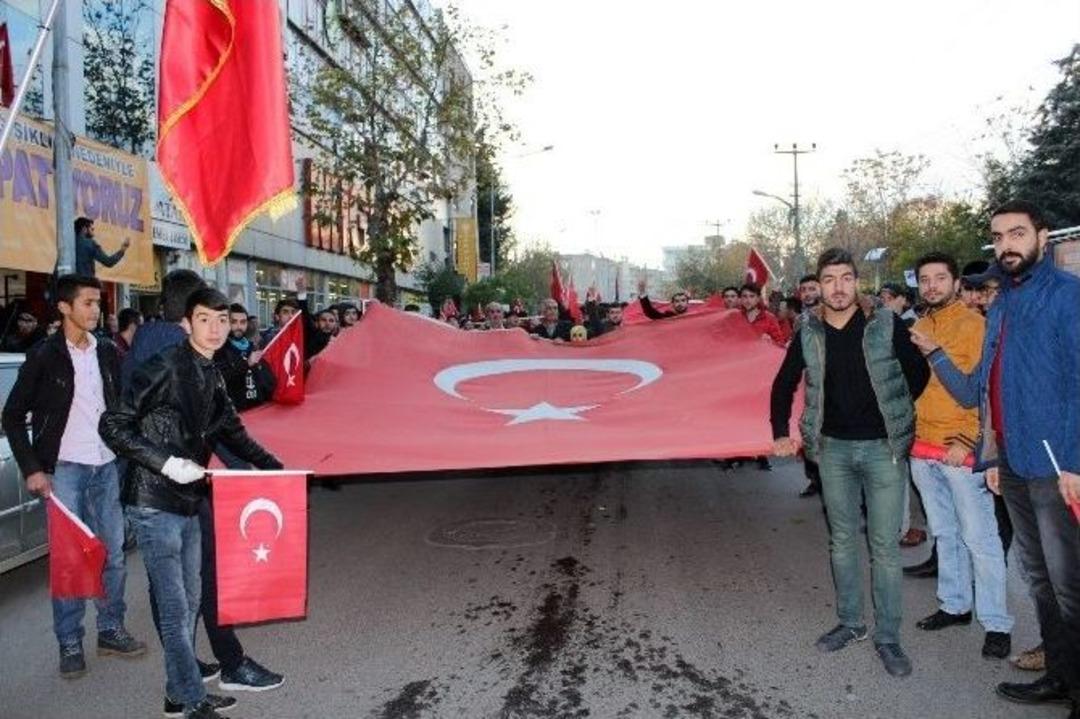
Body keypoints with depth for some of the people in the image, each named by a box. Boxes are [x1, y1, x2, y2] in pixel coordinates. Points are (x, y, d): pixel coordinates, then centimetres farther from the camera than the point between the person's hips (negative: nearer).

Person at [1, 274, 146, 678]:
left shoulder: (107, 353, 7)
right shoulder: (45, 356, -5)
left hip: (106, 467, 4)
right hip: (64, 470, -4)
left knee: (113, 554, 9)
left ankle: (111, 631, 23)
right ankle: (70, 645, 12)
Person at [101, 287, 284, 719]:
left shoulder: (212, 377, 9)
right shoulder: (165, 368, -14)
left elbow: (231, 432, 21)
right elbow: (113, 425, -16)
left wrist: (272, 467, 14)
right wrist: (165, 463, -22)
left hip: (189, 504, 8)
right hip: (155, 505, -8)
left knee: (188, 601, 17)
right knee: (175, 609, -2)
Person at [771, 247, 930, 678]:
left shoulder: (887, 325, -8)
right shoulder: (808, 333, 1)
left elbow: (919, 373, 0)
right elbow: (784, 384, 11)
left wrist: (894, 411, 2)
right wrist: (781, 433, 6)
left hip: (883, 448, -3)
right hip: (833, 448, 3)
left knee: (884, 546, 2)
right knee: (841, 540, 13)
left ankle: (887, 637, 15)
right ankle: (850, 622, 28)